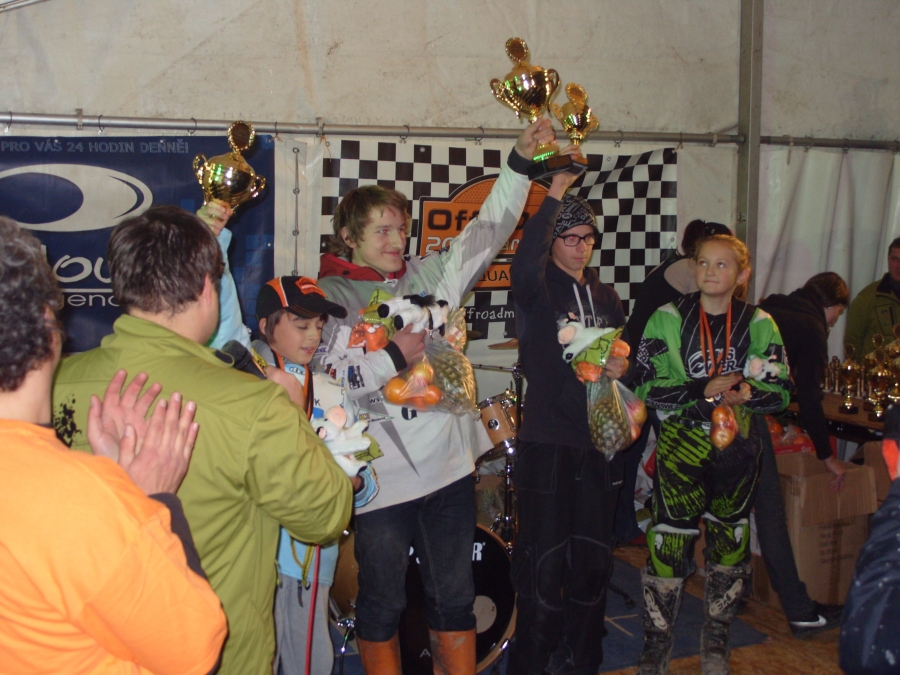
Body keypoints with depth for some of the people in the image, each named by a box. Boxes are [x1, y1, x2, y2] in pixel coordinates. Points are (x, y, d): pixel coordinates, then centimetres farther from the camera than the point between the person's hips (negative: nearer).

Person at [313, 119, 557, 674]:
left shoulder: (429, 277, 9)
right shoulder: (330, 297, -4)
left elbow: (488, 230, 8)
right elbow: (326, 380, -16)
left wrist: (520, 163, 0)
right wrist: (394, 356, -18)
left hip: (449, 467, 4)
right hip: (382, 479, -4)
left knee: (455, 598, 15)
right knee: (383, 603, 13)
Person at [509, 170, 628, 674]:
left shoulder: (607, 297, 15)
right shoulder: (538, 289, -4)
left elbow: (624, 354, 22)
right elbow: (525, 262, -28)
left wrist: (623, 366, -2)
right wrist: (555, 194, -28)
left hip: (599, 445, 6)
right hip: (548, 447, -6)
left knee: (594, 561, 14)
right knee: (544, 563, -2)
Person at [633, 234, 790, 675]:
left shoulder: (758, 324, 1)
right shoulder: (668, 319, -4)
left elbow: (780, 391, 2)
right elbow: (647, 386, -9)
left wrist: (746, 394, -18)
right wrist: (703, 390, -20)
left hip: (738, 449, 2)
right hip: (681, 445, -2)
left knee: (728, 542, 12)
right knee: (669, 543, 0)